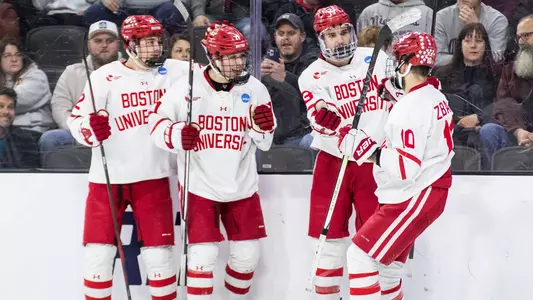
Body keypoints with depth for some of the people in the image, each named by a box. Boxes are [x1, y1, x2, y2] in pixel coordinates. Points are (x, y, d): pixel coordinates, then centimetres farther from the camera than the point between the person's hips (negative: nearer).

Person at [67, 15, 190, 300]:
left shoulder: (176, 71, 1)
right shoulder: (104, 76, -6)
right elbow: (76, 120, -6)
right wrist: (91, 129, -26)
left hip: (153, 176, 1)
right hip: (108, 177, -1)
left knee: (159, 252, 5)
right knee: (99, 251, 2)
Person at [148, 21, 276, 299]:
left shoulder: (255, 89, -4)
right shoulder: (186, 88, -13)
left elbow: (264, 143, 2)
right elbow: (157, 122, -6)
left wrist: (263, 126, -21)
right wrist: (177, 135, -26)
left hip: (242, 187, 4)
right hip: (199, 186, -3)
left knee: (247, 254, 11)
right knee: (203, 255, -6)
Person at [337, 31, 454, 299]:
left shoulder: (410, 107, -22)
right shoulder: (435, 97, 9)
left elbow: (406, 168, -27)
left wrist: (367, 151, -24)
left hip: (414, 199, -10)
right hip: (428, 191, 10)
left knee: (361, 255, -9)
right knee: (386, 262, 19)